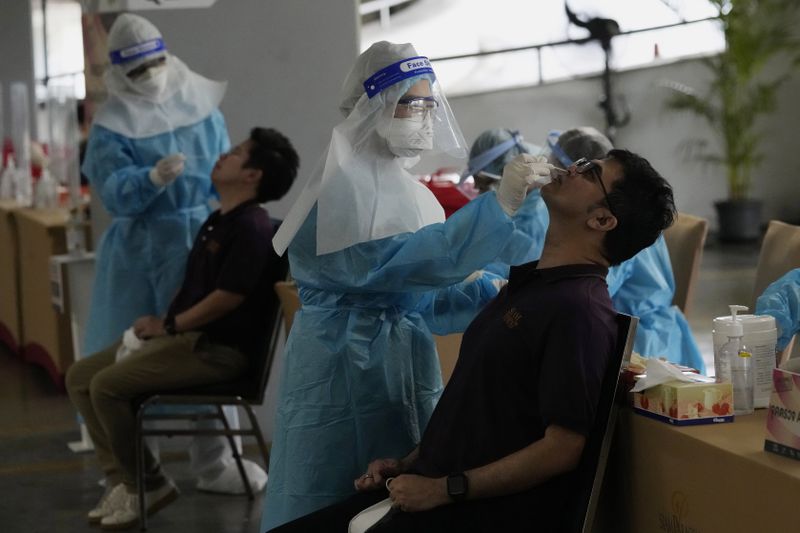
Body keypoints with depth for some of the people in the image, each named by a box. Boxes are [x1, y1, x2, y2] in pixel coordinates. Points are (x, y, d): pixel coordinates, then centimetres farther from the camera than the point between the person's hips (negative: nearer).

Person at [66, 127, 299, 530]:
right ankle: (121, 479, 1)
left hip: (217, 348, -10)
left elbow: (229, 296, -21)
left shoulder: (250, 227, -16)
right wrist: (164, 322, 4)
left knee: (107, 385, -22)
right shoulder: (218, 221, 16)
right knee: (80, 376, 2)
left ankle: (147, 483, -4)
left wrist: (169, 325, -11)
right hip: (185, 337, 10)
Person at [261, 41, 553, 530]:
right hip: (346, 371, -9)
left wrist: (492, 293, -2)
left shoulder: (405, 187, 12)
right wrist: (499, 205, -33)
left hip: (406, 367, 9)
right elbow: (393, 262, -30)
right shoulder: (341, 186, -15)